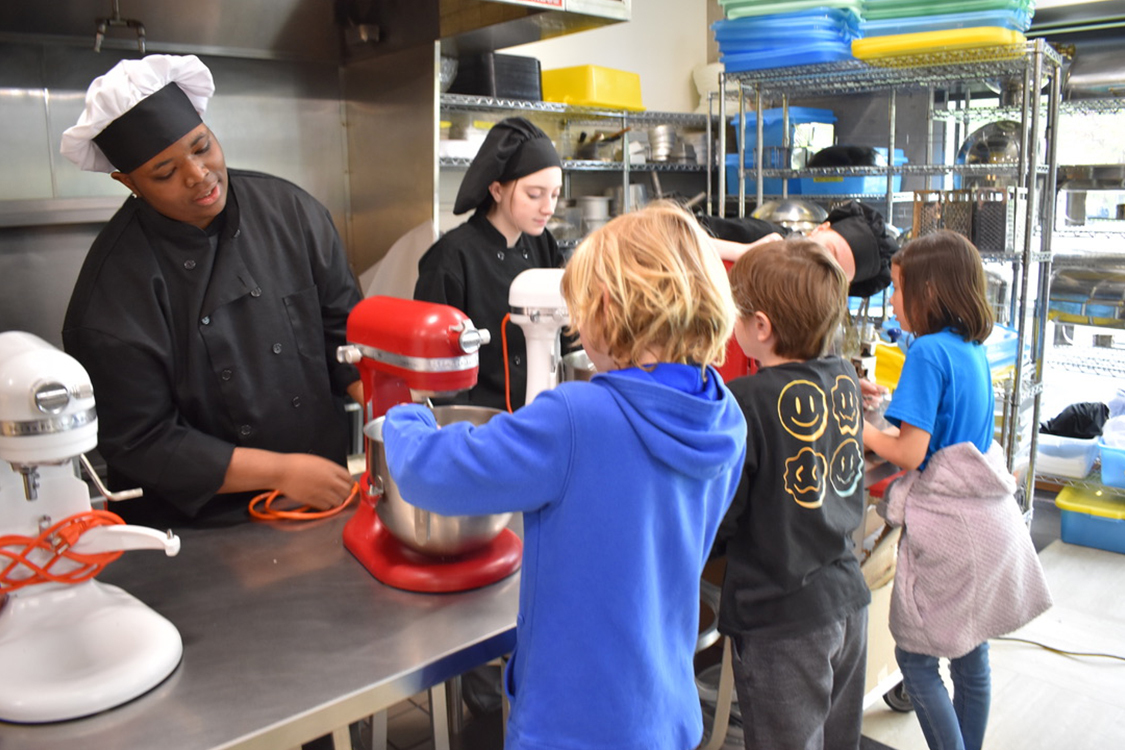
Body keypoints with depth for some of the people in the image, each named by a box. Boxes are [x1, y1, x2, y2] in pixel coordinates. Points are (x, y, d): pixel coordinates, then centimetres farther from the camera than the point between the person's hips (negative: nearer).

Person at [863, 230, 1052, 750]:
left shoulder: (929, 351, -18)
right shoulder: (973, 349, 8)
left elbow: (910, 453, -20)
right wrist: (891, 402, 15)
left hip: (948, 523, -9)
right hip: (988, 517, 9)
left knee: (915, 657, 5)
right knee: (970, 653, 19)